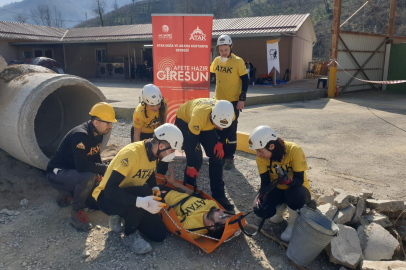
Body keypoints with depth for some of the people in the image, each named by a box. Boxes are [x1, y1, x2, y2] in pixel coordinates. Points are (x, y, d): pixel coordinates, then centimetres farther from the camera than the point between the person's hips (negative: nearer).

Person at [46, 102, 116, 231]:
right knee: (88, 177, -34)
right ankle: (76, 214, -16)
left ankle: (66, 194, 22)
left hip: (73, 171, 9)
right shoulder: (80, 135, -29)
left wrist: (102, 174, -3)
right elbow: (82, 165, -37)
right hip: (57, 173, -9)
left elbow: (95, 157, 11)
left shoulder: (97, 134, -1)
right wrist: (105, 169, -25)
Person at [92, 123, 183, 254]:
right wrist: (141, 201, -46)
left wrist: (155, 188, -9)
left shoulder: (153, 153, -6)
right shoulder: (131, 153, -31)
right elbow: (110, 189, -36)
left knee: (159, 234, -3)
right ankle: (130, 235, -12)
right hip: (106, 197, -7)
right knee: (144, 192, -36)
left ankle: (122, 216, 17)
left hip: (129, 195, 7)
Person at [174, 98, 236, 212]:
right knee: (196, 158, -15)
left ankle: (218, 195, 8)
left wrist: (220, 143, -14)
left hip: (205, 122, 5)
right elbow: (191, 142, -32)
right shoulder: (199, 116, -44)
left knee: (217, 156, -4)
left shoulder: (228, 115, -31)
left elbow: (229, 127, -5)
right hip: (184, 120, -4)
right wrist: (190, 166, -21)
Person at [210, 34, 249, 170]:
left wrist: (242, 99, -14)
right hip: (218, 100, 5)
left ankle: (229, 158, 11)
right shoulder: (216, 61, 4)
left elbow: (245, 80, -8)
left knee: (231, 131, 1)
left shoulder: (238, 61, -9)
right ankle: (220, 154, 26)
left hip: (233, 101, -5)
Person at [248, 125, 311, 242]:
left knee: (294, 194, -38)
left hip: (296, 189, -3)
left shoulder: (294, 150, -28)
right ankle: (281, 208, 13)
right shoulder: (261, 157, -15)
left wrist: (289, 180, -48)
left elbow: (300, 179, -26)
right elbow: (265, 182, -13)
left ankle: (293, 223, -6)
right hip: (277, 190, 3)